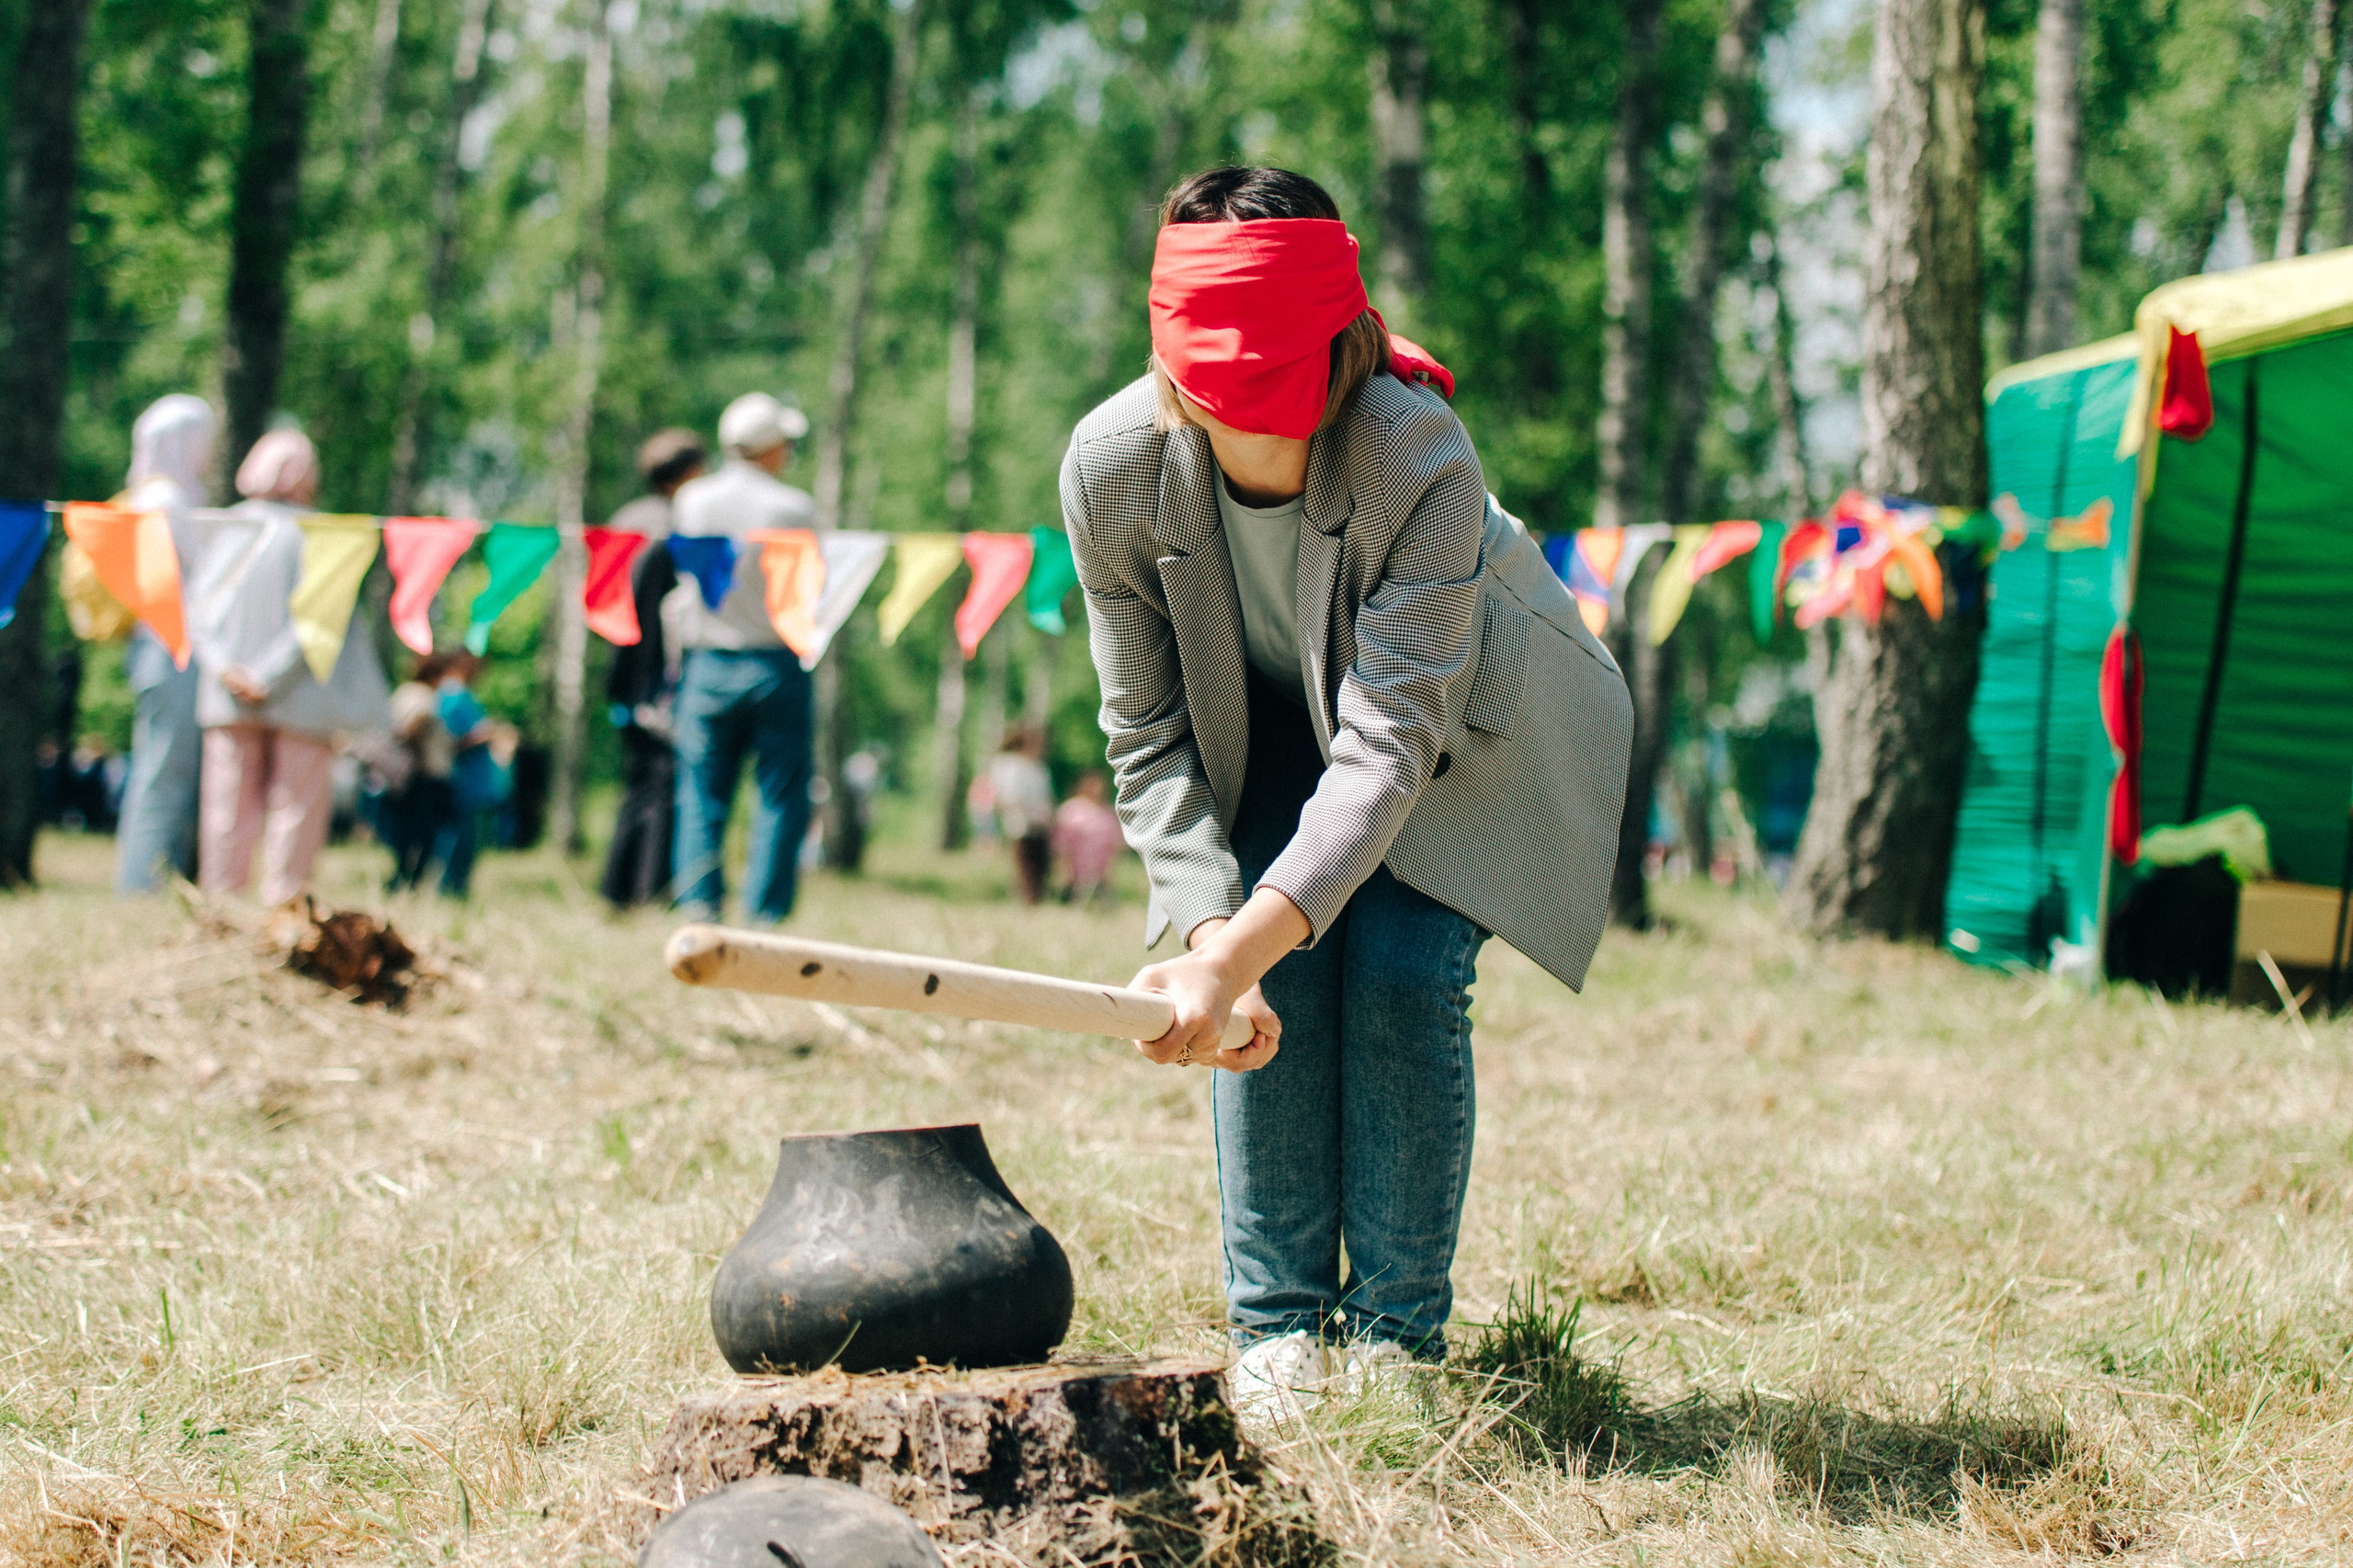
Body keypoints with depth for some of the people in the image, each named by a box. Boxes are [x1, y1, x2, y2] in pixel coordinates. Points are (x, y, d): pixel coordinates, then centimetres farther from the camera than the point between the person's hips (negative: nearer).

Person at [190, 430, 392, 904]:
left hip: (227, 701, 3)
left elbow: (198, 606, -2)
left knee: (228, 808, 7)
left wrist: (226, 667, -11)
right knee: (297, 806, 2)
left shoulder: (217, 530, 4)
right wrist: (271, 677, -12)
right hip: (302, 703, -3)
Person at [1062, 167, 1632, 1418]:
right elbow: (1149, 731, -18)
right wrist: (1208, 932, -31)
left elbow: (1390, 741, -44)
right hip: (1269, 728, 3)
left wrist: (1236, 953, -54)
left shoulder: (1421, 458, -41)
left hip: (1473, 718, -3)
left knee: (1400, 965, -19)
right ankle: (1279, 1327, -4)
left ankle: (1397, 1334, -6)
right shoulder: (1111, 466, -29)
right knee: (1273, 980, -16)